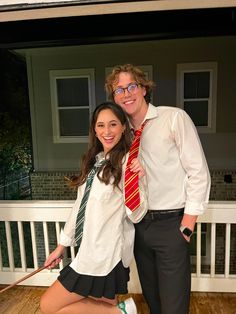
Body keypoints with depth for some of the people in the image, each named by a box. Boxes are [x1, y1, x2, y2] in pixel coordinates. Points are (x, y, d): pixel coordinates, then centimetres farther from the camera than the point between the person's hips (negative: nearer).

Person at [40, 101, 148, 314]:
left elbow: (136, 215, -16)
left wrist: (137, 181, -34)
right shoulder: (93, 160, 6)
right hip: (91, 249, 7)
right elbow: (80, 205, 10)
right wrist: (62, 245, 15)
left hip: (107, 253, -7)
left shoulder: (128, 161, -15)